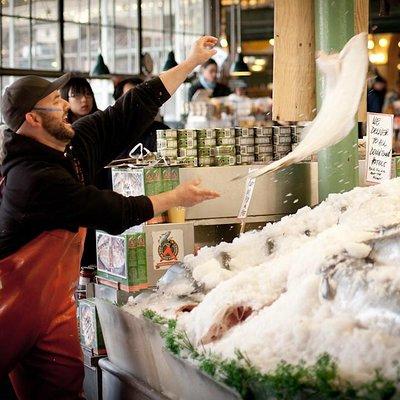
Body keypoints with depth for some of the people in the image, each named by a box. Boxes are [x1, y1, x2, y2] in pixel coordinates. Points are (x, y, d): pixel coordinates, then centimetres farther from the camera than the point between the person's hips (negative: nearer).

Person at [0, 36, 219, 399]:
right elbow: (115, 214, -20)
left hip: (54, 299, 8)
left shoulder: (78, 143, 1)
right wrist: (176, 198, -6)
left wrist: (192, 62, 6)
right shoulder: (33, 178, -25)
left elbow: (133, 110, 4)